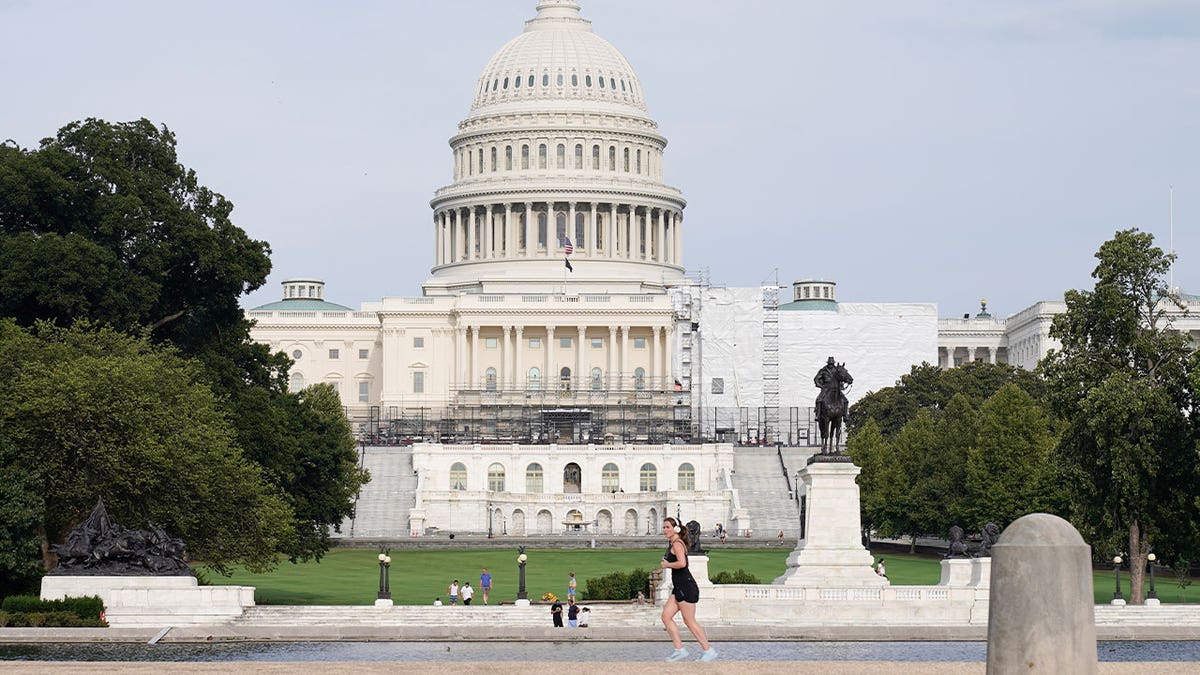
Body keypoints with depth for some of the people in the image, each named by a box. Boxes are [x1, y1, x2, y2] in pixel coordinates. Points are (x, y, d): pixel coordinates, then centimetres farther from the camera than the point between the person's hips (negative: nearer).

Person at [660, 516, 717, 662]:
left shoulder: (677, 544, -13)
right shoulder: (672, 544, 17)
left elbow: (682, 563, -28)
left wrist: (667, 565, -13)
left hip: (685, 587, -10)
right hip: (678, 587, 10)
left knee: (689, 621, -5)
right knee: (666, 616, 6)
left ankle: (709, 651, 2)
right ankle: (680, 649, 6)